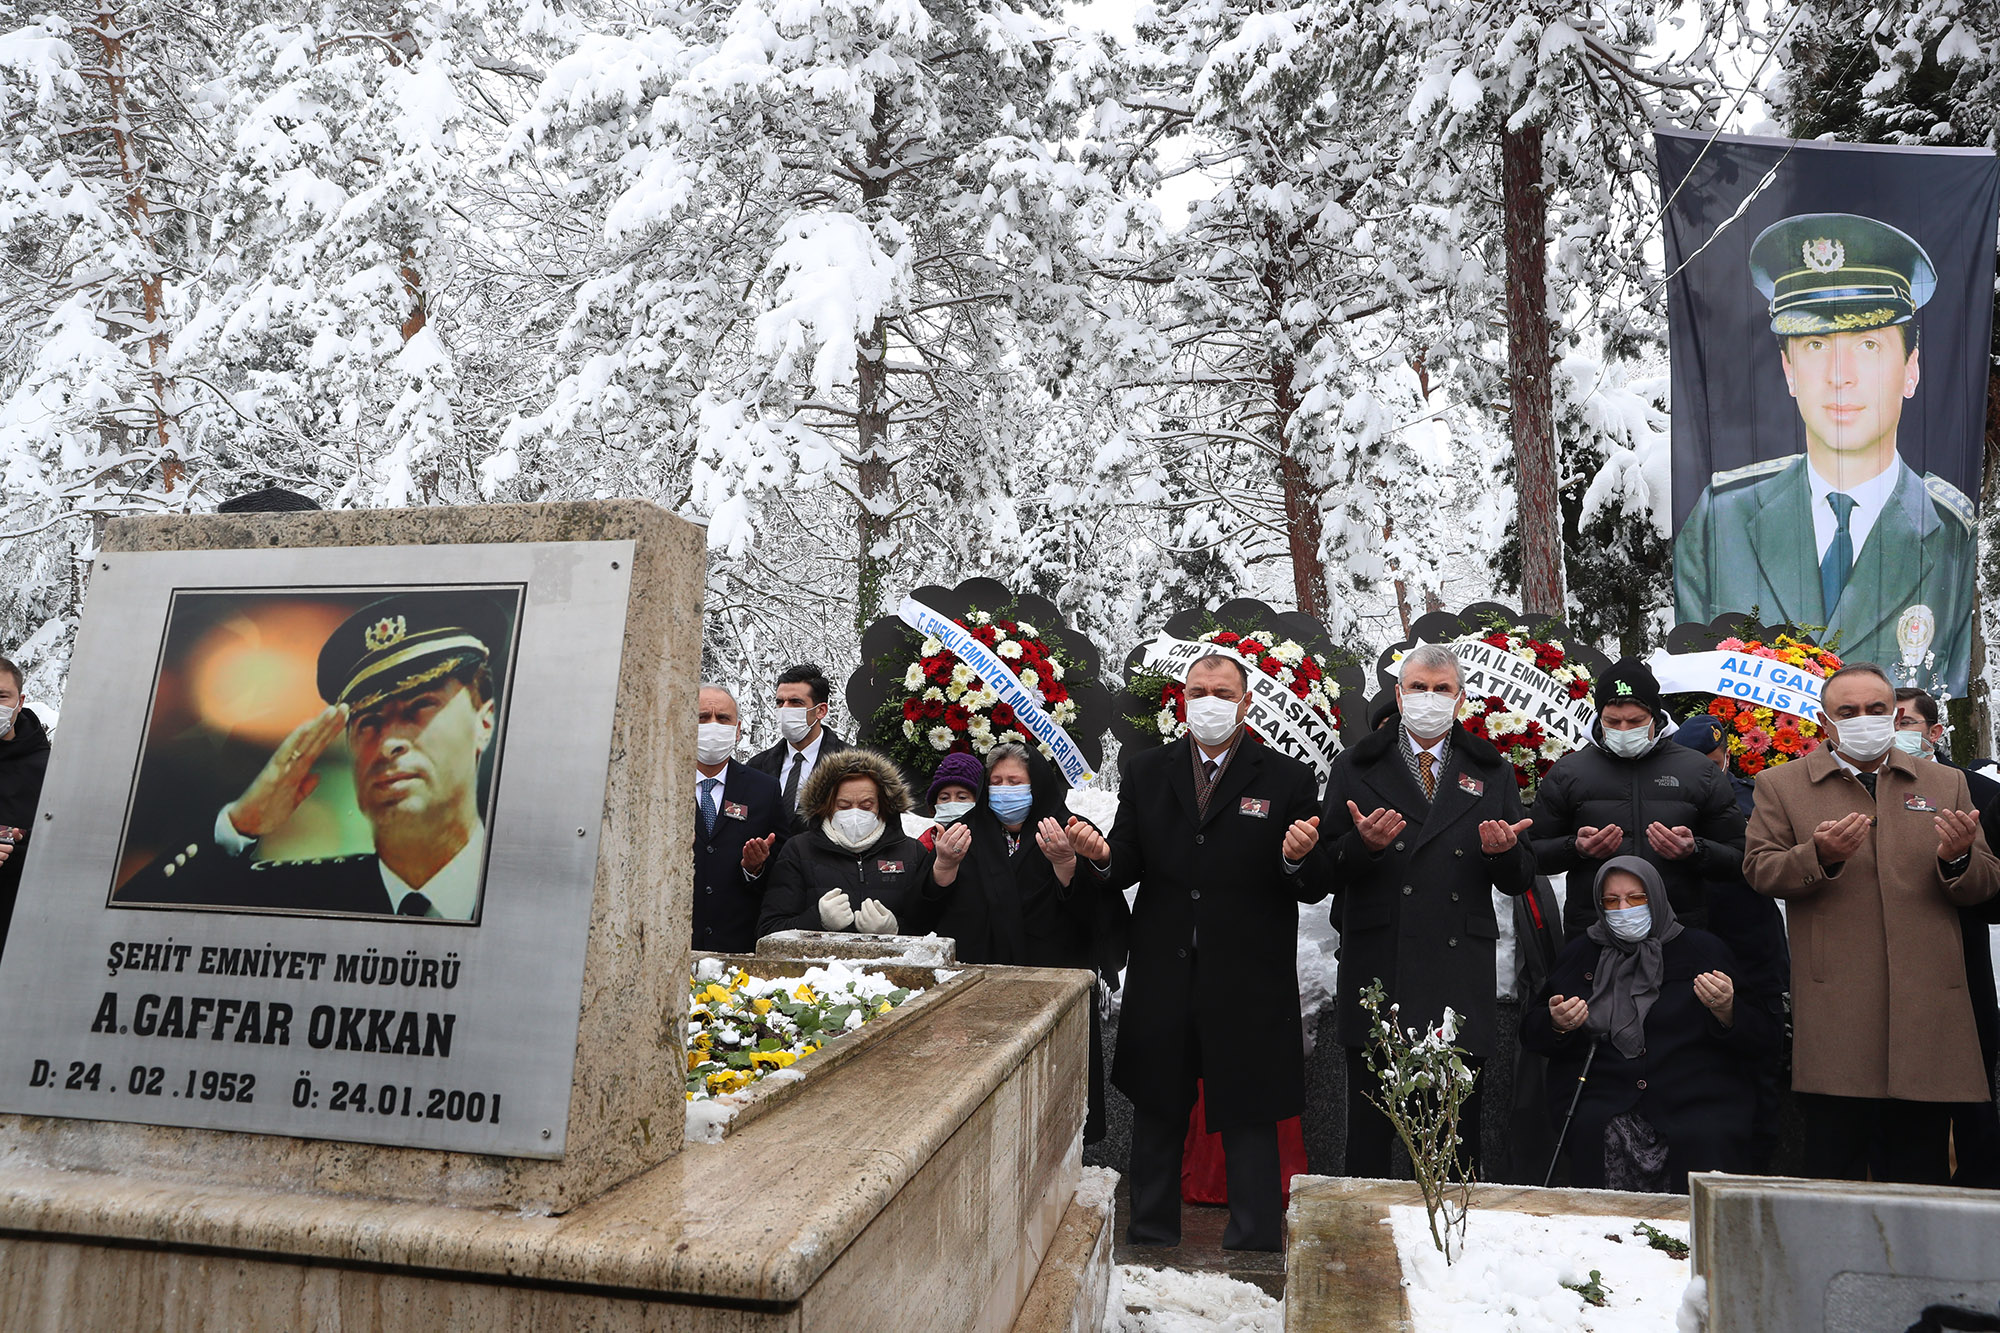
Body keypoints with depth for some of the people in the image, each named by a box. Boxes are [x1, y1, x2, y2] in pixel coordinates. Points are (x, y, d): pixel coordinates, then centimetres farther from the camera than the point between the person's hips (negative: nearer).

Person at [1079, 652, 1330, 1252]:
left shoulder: (1288, 779, -1)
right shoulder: (1146, 772, 6)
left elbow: (1316, 888, -4)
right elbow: (1128, 867, 4)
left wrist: (1299, 858, -26)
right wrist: (1104, 856, -19)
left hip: (1248, 985, -2)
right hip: (1162, 981, 3)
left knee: (1249, 1118, 9)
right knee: (1156, 1113, 16)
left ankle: (1253, 1249, 27)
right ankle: (1151, 1241, 35)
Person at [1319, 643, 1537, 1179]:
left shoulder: (1492, 774, 13)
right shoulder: (1355, 769, 7)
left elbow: (1520, 882, 11)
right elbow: (1325, 869, 2)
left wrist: (1502, 851, -11)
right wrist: (1363, 844, -18)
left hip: (1460, 976, 2)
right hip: (1376, 969, -1)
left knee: (1459, 1124, 8)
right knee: (1369, 1119, 5)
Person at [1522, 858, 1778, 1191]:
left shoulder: (1704, 949, 10)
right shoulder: (1581, 954, 16)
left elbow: (1765, 1040, 7)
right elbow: (1530, 1028, 20)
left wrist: (1726, 1013, -14)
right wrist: (1557, 1025, -3)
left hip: (1697, 1102, -1)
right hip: (1605, 1101, 1)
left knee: (1703, 1141, -30)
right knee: (1597, 1134, -28)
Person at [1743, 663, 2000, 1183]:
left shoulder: (1946, 783, 16)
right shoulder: (1781, 785, 8)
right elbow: (1758, 870, 1)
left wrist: (1958, 857, -10)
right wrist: (1820, 856, -18)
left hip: (1927, 1010, 3)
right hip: (1834, 1011, -2)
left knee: (1921, 1170, 8)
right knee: (1833, 1167, 0)